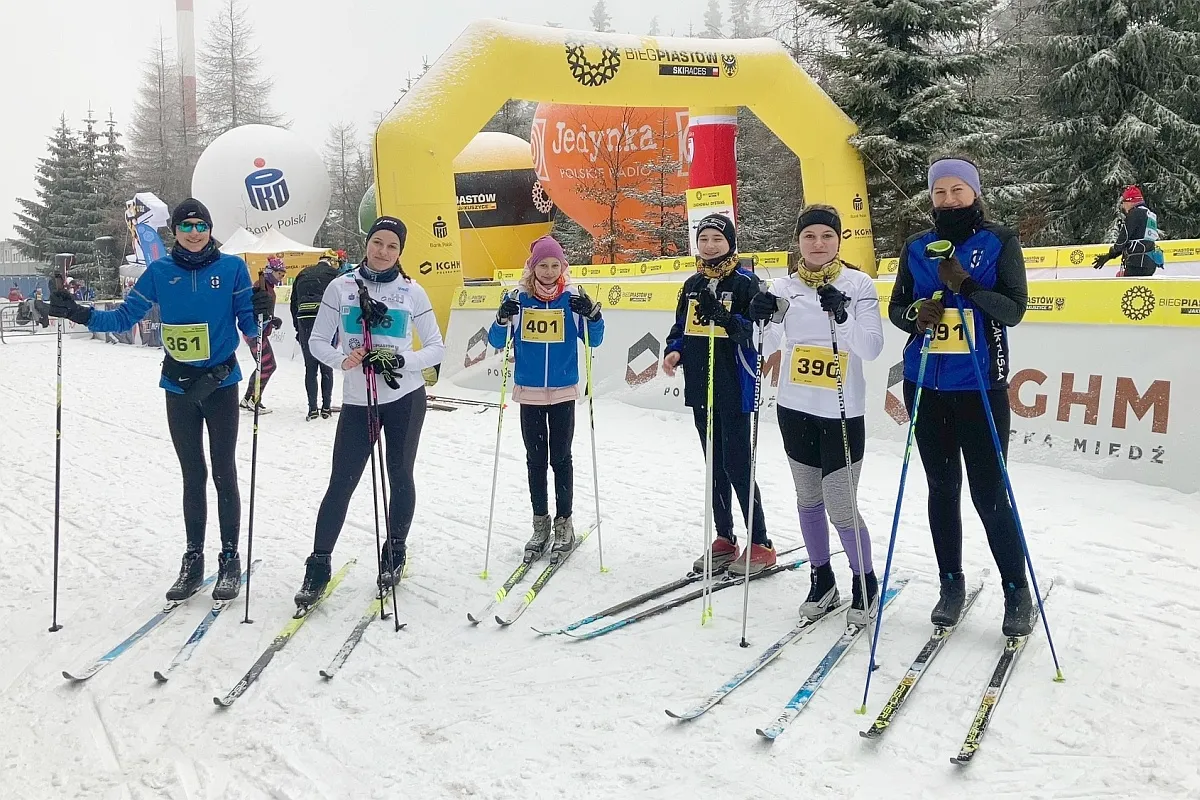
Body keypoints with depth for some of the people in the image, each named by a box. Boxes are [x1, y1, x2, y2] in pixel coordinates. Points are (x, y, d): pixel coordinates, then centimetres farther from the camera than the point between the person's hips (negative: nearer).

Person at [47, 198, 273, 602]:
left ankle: (230, 559, 14)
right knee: (192, 476, 10)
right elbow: (126, 315, 6)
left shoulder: (232, 268, -3)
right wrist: (80, 314, -7)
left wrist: (261, 311, -25)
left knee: (224, 474, 3)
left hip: (221, 384, -2)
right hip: (178, 387, 2)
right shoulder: (159, 272, 3)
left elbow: (249, 325, -4)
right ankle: (193, 560, 20)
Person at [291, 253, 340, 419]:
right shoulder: (335, 274, 8)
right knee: (327, 366, 8)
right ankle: (326, 407, 9)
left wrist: (297, 328, 22)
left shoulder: (303, 275, 19)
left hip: (304, 321, 2)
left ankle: (312, 408, 6)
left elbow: (294, 303, 18)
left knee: (310, 367, 9)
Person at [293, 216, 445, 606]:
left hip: (405, 397, 0)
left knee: (400, 478, 10)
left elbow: (437, 348, 1)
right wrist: (343, 360, -17)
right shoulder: (340, 287, 1)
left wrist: (401, 361, -16)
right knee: (341, 483, -1)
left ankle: (395, 553, 28)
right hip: (357, 401, 0)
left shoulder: (412, 292, 0)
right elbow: (318, 341, 3)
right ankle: (319, 565, 9)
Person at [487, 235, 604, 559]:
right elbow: (496, 342, -1)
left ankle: (564, 522, 19)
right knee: (535, 458, 10)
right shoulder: (519, 297, -3)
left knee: (560, 458, 6)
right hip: (529, 392, 1)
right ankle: (540, 522, 21)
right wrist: (503, 318, -20)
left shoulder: (573, 297, -4)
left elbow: (594, 341, -1)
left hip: (563, 392, -1)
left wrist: (593, 314, -20)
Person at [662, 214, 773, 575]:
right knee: (715, 465, 13)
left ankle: (760, 545, 5)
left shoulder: (745, 282, -7)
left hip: (734, 388, -7)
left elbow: (758, 330, -14)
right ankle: (724, 539, 24)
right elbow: (680, 327, 19)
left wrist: (725, 318, -28)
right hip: (700, 387, 7)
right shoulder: (692, 285, 12)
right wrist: (675, 350, -1)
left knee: (737, 465, -6)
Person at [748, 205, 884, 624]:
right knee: (808, 499, 13)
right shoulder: (784, 287, 3)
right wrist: (763, 320, -23)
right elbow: (767, 348, -3)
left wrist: (843, 317, -30)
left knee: (841, 508, -4)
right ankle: (822, 580, 30)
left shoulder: (859, 284, -5)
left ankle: (865, 583, 20)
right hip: (795, 409, 4)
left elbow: (872, 349, -14)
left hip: (842, 413, -4)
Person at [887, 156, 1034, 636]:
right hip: (926, 384, 4)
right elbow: (896, 306, 11)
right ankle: (951, 584, 25)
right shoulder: (917, 247, 8)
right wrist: (915, 314, -11)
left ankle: (1017, 591, 15)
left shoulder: (1000, 242, -1)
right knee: (941, 488, 11)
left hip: (980, 386, -3)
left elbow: (1014, 309, -7)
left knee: (989, 494, -2)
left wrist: (967, 286, -21)